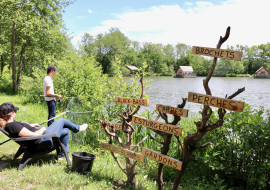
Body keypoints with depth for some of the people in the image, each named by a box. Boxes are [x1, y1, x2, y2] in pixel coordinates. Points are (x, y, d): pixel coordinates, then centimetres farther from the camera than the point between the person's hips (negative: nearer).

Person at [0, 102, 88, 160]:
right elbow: (33, 135, -31)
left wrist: (32, 125, 23)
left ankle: (62, 154, 27)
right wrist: (43, 129, -13)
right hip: (42, 142, -11)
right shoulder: (13, 125, -29)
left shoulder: (7, 125, 2)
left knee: (66, 131, 21)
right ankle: (77, 128, 31)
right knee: (61, 120, 3)